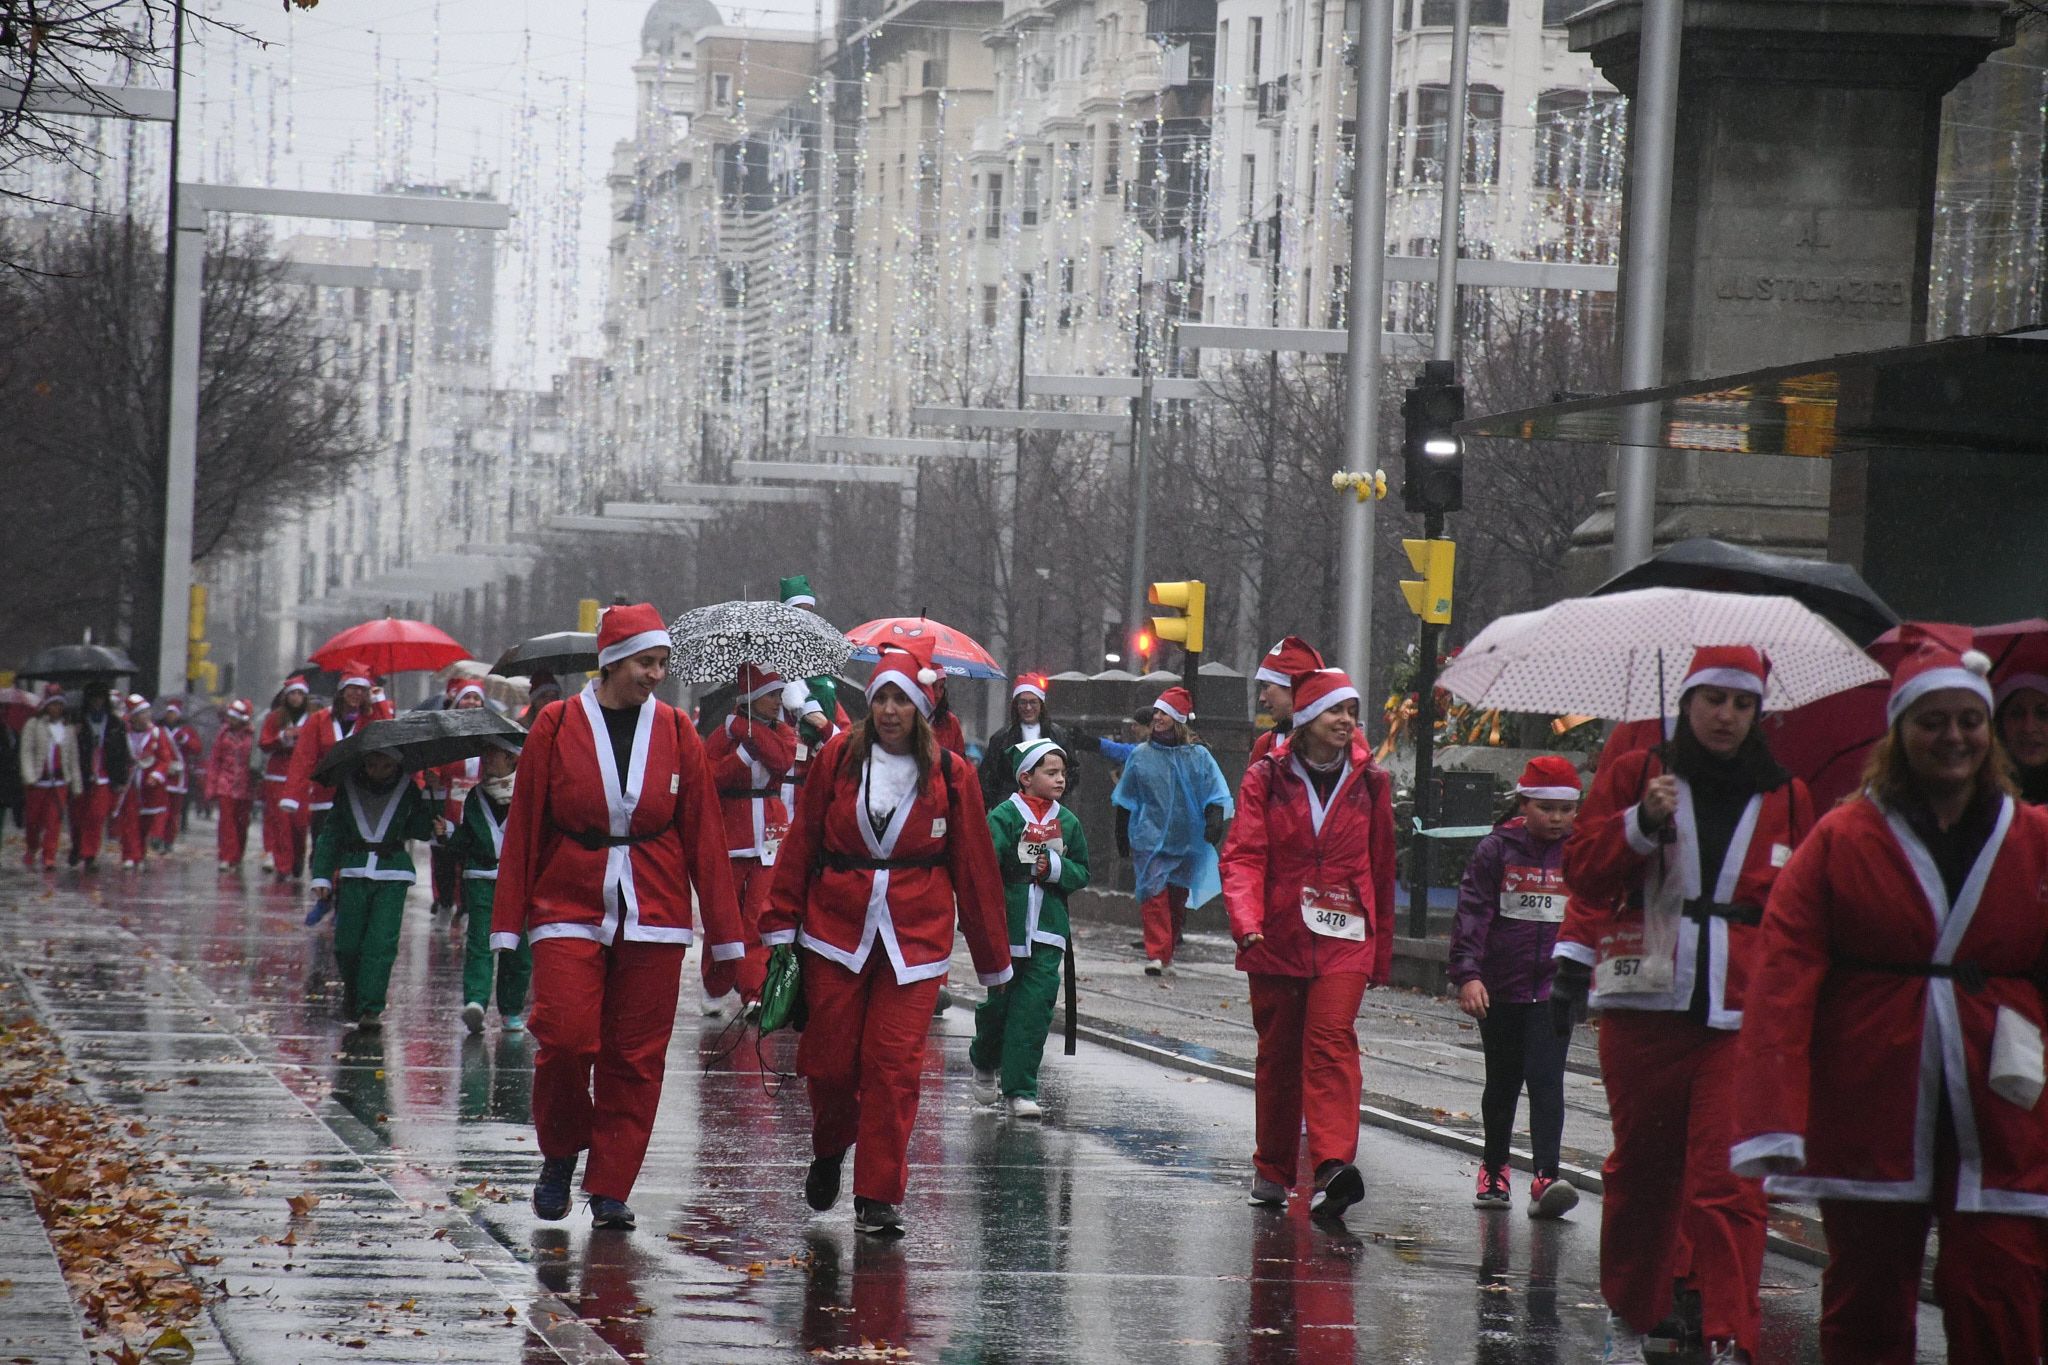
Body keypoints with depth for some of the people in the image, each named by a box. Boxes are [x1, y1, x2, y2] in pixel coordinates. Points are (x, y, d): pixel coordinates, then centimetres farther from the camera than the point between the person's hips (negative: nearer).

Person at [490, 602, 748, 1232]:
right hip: (569, 905, -1)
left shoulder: (676, 732, 4)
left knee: (636, 1055, 1)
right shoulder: (557, 726, 0)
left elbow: (704, 835, 6)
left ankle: (610, 1188, 10)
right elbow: (524, 826, 3)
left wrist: (726, 937, 4)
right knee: (565, 1037, -13)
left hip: (653, 913, 2)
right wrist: (508, 925, 1)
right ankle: (560, 1155, 12)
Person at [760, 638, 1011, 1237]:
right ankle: (829, 1151, 34)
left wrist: (993, 958, 9)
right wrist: (781, 925, 2)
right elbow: (801, 843, 5)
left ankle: (878, 1197, 1)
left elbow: (975, 868, 6)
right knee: (828, 1059, 3)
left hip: (915, 937, -1)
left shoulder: (951, 775, 2)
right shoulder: (838, 758, 2)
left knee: (894, 1063, -7)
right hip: (836, 932, 1)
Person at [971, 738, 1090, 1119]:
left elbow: (1082, 872, 12)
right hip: (1007, 926, -3)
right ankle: (984, 1062, 38)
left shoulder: (1068, 822, 7)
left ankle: (1020, 1090, -2)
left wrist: (1055, 869, -8)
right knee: (1000, 1000, 9)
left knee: (1035, 1008, -5)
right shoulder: (1004, 817, -6)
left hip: (1047, 930, 3)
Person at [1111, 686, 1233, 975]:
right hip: (1149, 839, 0)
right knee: (1154, 892, -14)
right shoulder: (1141, 755, 4)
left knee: (1178, 896, 11)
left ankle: (1166, 952, 27)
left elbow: (1216, 796, -2)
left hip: (1187, 841, 1)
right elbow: (1125, 800, 13)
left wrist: (1214, 822, -20)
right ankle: (1156, 954, -19)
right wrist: (1122, 835, 14)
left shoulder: (1198, 756, -1)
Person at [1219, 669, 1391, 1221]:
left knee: (1332, 1040, -19)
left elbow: (1381, 869, 13)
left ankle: (1333, 1166, -30)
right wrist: (1246, 921, -25)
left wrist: (1382, 951, 16)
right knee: (1277, 1053, 10)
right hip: (1278, 939, 1)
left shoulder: (1370, 782, 5)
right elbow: (1243, 855, -7)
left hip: (1344, 938, -1)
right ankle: (1272, 1172, 26)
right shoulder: (1267, 778, 0)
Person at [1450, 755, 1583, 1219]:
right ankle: (1494, 1169, 32)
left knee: (1545, 1080, -13)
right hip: (1501, 988, 0)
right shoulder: (1496, 850, -1)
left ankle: (1546, 1179, -22)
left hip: (1554, 989, 0)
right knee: (1502, 1083, 13)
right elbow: (1472, 913, -6)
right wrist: (1467, 974, -17)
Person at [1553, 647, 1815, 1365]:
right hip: (1644, 1008, 0)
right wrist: (1642, 823, -13)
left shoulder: (1787, 798, 12)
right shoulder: (1634, 775, 8)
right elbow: (1582, 870, 2)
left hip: (1742, 1018, 0)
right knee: (1641, 1169, 9)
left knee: (1728, 1182, -12)